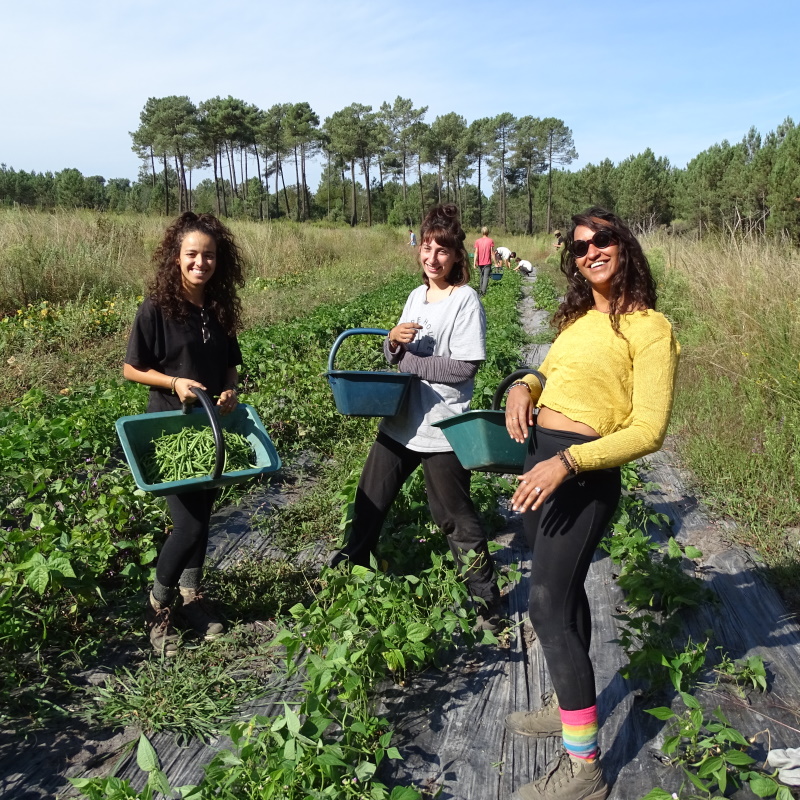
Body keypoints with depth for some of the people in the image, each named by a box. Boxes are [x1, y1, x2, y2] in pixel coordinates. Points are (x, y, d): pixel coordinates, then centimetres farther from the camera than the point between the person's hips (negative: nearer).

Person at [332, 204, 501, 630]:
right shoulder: (416, 296, 10)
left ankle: (487, 604, 20)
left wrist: (409, 361, -13)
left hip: (442, 431, -7)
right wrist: (393, 340, -10)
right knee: (369, 502, 17)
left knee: (454, 518, 4)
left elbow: (464, 367, -19)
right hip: (399, 422, 7)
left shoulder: (465, 299, -12)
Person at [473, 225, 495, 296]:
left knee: (482, 275, 19)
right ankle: (483, 291, -20)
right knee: (486, 277, -6)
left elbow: (476, 252, -5)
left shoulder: (477, 241, 0)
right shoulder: (490, 241, -4)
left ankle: (481, 289, 25)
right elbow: (492, 252, -6)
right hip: (488, 262, -2)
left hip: (480, 262, 3)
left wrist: (475, 262, -5)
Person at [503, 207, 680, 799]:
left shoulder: (649, 328, -11)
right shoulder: (579, 318, 12)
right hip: (541, 462, 8)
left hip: (583, 474, -8)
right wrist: (525, 385, 0)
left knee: (548, 607, -7)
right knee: (564, 589, 19)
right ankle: (570, 708, 39)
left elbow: (649, 431, -17)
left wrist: (566, 463, -28)